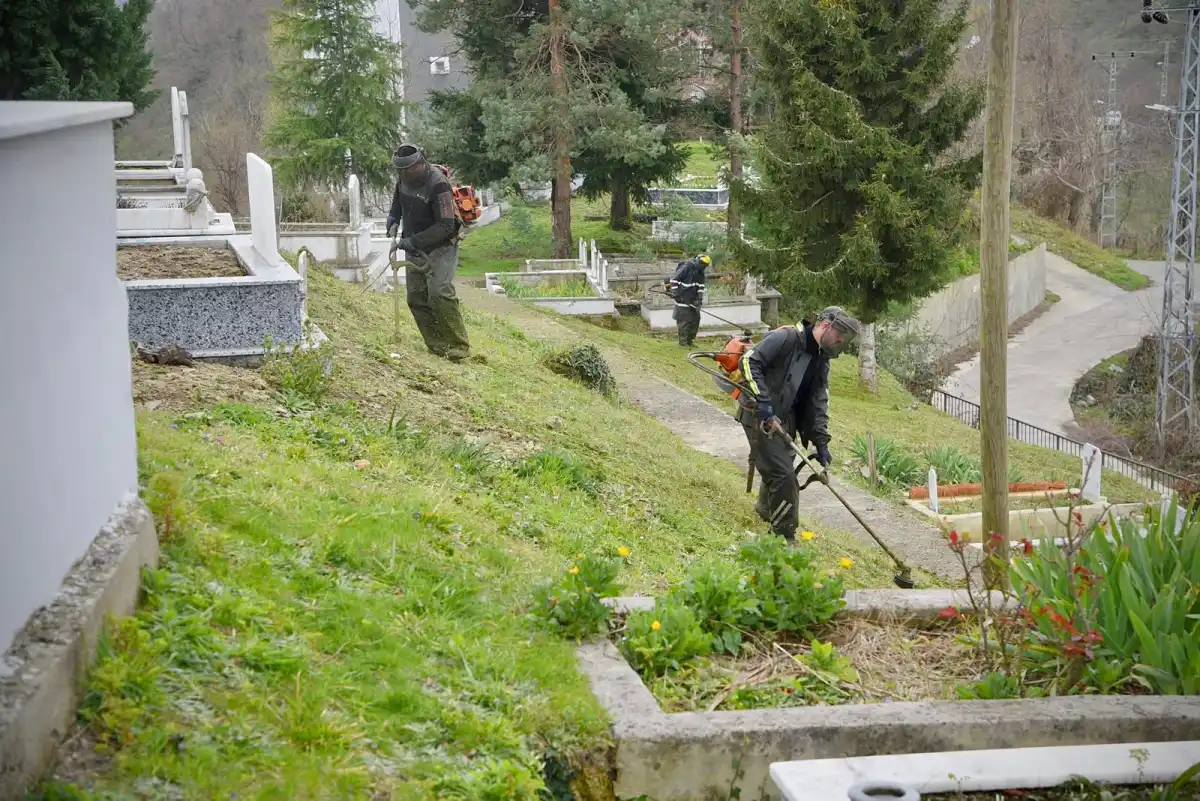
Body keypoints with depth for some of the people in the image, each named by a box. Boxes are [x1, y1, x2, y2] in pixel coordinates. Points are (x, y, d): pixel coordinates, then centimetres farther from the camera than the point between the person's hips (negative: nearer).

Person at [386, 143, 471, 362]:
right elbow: (397, 203, 22)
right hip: (414, 249, 8)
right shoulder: (404, 180, 1)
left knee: (439, 294, -21)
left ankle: (459, 346, -16)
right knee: (416, 298, 4)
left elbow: (445, 226, -26)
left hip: (440, 248, -8)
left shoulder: (438, 184, -24)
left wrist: (413, 241, -28)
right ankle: (437, 346, 10)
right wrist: (393, 222, 2)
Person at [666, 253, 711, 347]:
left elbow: (701, 286, 13)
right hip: (682, 299, -8)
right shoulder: (685, 268, -16)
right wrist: (675, 293, -18)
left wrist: (699, 298, 1)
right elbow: (674, 280, -16)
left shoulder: (700, 272, 9)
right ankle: (683, 341, 0)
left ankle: (690, 340, 19)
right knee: (684, 320, -7)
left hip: (692, 300, 8)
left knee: (695, 318, 8)